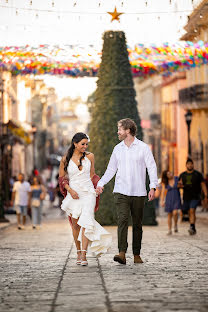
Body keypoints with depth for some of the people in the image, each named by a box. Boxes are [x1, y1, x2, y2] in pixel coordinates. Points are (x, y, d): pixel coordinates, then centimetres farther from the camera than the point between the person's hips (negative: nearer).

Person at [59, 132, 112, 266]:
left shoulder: (90, 157, 5)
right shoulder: (66, 159, 2)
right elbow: (61, 178, 7)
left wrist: (97, 187, 12)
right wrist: (70, 190, -6)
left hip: (88, 193, -1)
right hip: (73, 194, 1)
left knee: (85, 222, -15)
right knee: (75, 224, 4)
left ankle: (84, 255, -19)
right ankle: (79, 252, 18)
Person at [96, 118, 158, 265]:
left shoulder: (143, 147, 1)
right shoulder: (117, 149, 12)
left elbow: (152, 167, -1)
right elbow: (111, 169, 19)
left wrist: (153, 187, -11)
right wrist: (100, 184, 7)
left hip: (138, 192, -1)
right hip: (121, 191, 1)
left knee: (137, 224, 4)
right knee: (122, 220, -14)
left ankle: (137, 254, 15)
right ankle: (122, 253, -23)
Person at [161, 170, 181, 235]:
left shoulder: (177, 179, -3)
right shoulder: (165, 182, -2)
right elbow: (163, 192, -2)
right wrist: (162, 201, -9)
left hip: (177, 199, -1)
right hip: (169, 199, 1)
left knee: (175, 212, -20)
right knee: (169, 215, 3)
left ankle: (175, 225, 4)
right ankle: (169, 230, 13)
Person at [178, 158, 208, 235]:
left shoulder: (198, 174, -1)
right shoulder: (182, 175, 8)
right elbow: (179, 185, 13)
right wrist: (180, 185, -13)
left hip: (195, 197, -4)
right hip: (186, 197, 4)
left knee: (192, 210, -21)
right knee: (190, 213, 10)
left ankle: (192, 227, -30)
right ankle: (194, 230, 21)